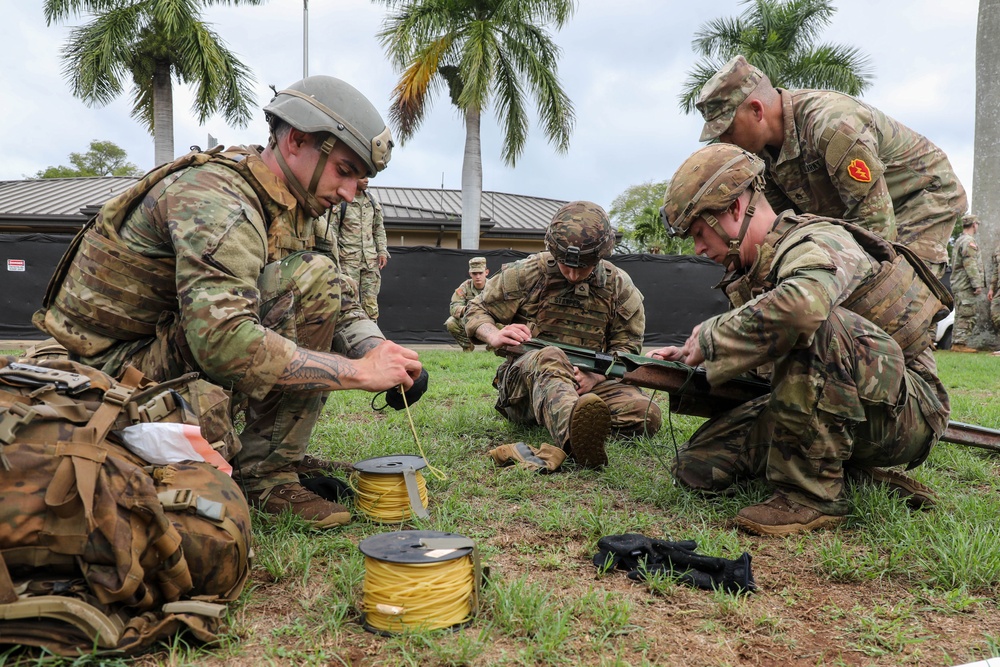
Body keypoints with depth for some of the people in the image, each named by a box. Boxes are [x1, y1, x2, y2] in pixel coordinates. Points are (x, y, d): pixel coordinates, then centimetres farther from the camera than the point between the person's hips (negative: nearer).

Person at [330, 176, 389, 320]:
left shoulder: (372, 200, 12)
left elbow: (379, 228, 19)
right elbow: (331, 230, -6)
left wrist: (382, 251, 10)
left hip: (371, 259, 5)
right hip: (349, 259, -5)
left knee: (371, 298, 6)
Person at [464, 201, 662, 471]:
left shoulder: (619, 286, 6)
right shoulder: (525, 274, 0)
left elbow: (627, 346, 8)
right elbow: (477, 312, 7)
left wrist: (596, 375, -13)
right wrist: (495, 335, -18)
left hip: (591, 386, 4)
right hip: (524, 376, -3)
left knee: (647, 415, -23)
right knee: (549, 358, -42)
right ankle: (575, 437, -71)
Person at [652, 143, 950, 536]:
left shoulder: (818, 243, -19)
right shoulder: (750, 273, 8)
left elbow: (800, 305, -45)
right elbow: (758, 365, 17)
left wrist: (710, 336, -29)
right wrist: (688, 360, 1)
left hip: (906, 411, -8)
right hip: (825, 411, 9)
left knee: (811, 324, -36)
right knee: (698, 466, -2)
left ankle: (814, 493, -20)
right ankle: (860, 479, 4)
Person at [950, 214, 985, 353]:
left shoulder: (959, 240, 21)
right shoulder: (968, 241, -10)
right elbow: (971, 265, -19)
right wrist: (977, 284, -20)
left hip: (958, 284, 10)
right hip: (966, 285, -10)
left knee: (961, 316, 12)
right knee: (967, 316, -9)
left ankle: (956, 343, 12)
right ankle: (960, 343, -11)